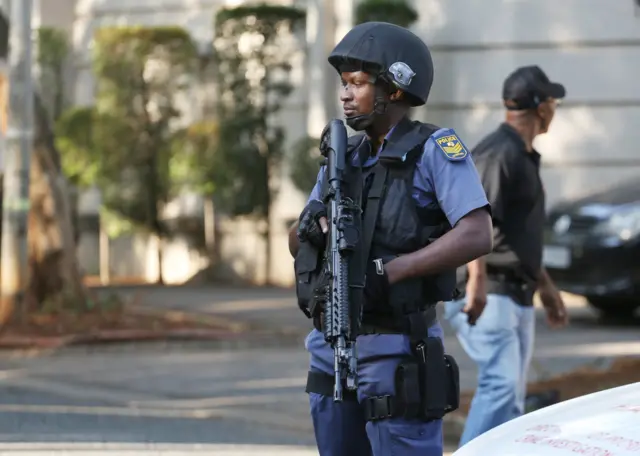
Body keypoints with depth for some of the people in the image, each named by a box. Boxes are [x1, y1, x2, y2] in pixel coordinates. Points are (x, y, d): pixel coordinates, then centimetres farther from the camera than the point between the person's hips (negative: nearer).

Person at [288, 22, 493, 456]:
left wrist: (389, 271, -24)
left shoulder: (434, 148, -7)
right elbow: (295, 242, 14)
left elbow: (478, 236, -18)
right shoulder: (344, 157, 12)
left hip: (395, 350, -7)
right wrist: (313, 228, -11)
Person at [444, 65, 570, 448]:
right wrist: (477, 280, -40)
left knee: (513, 400, 9)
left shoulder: (525, 157, 21)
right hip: (488, 296, -10)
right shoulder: (497, 153, -13)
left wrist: (546, 286, 35)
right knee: (502, 384, -24)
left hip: (518, 297, 10)